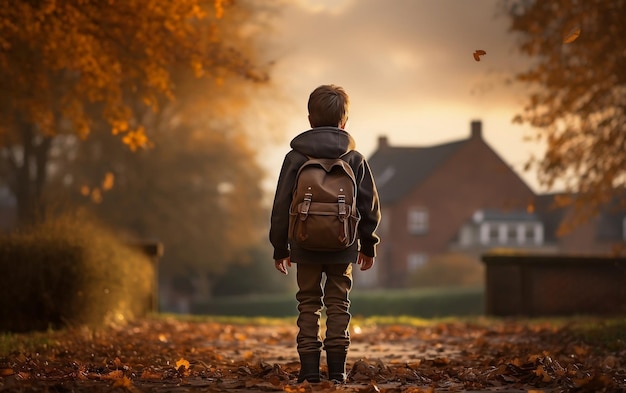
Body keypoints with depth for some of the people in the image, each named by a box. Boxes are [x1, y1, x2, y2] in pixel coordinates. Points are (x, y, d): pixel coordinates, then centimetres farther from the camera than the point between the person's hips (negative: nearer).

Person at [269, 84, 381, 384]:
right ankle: (337, 370, 5)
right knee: (338, 304, 8)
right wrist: (368, 245, 17)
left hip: (306, 246, -1)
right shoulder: (355, 160, 0)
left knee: (309, 305, 8)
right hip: (343, 247, 1)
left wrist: (280, 247, 9)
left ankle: (309, 369, 3)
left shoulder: (295, 158, -3)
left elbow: (281, 207, -1)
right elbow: (370, 206, 5)